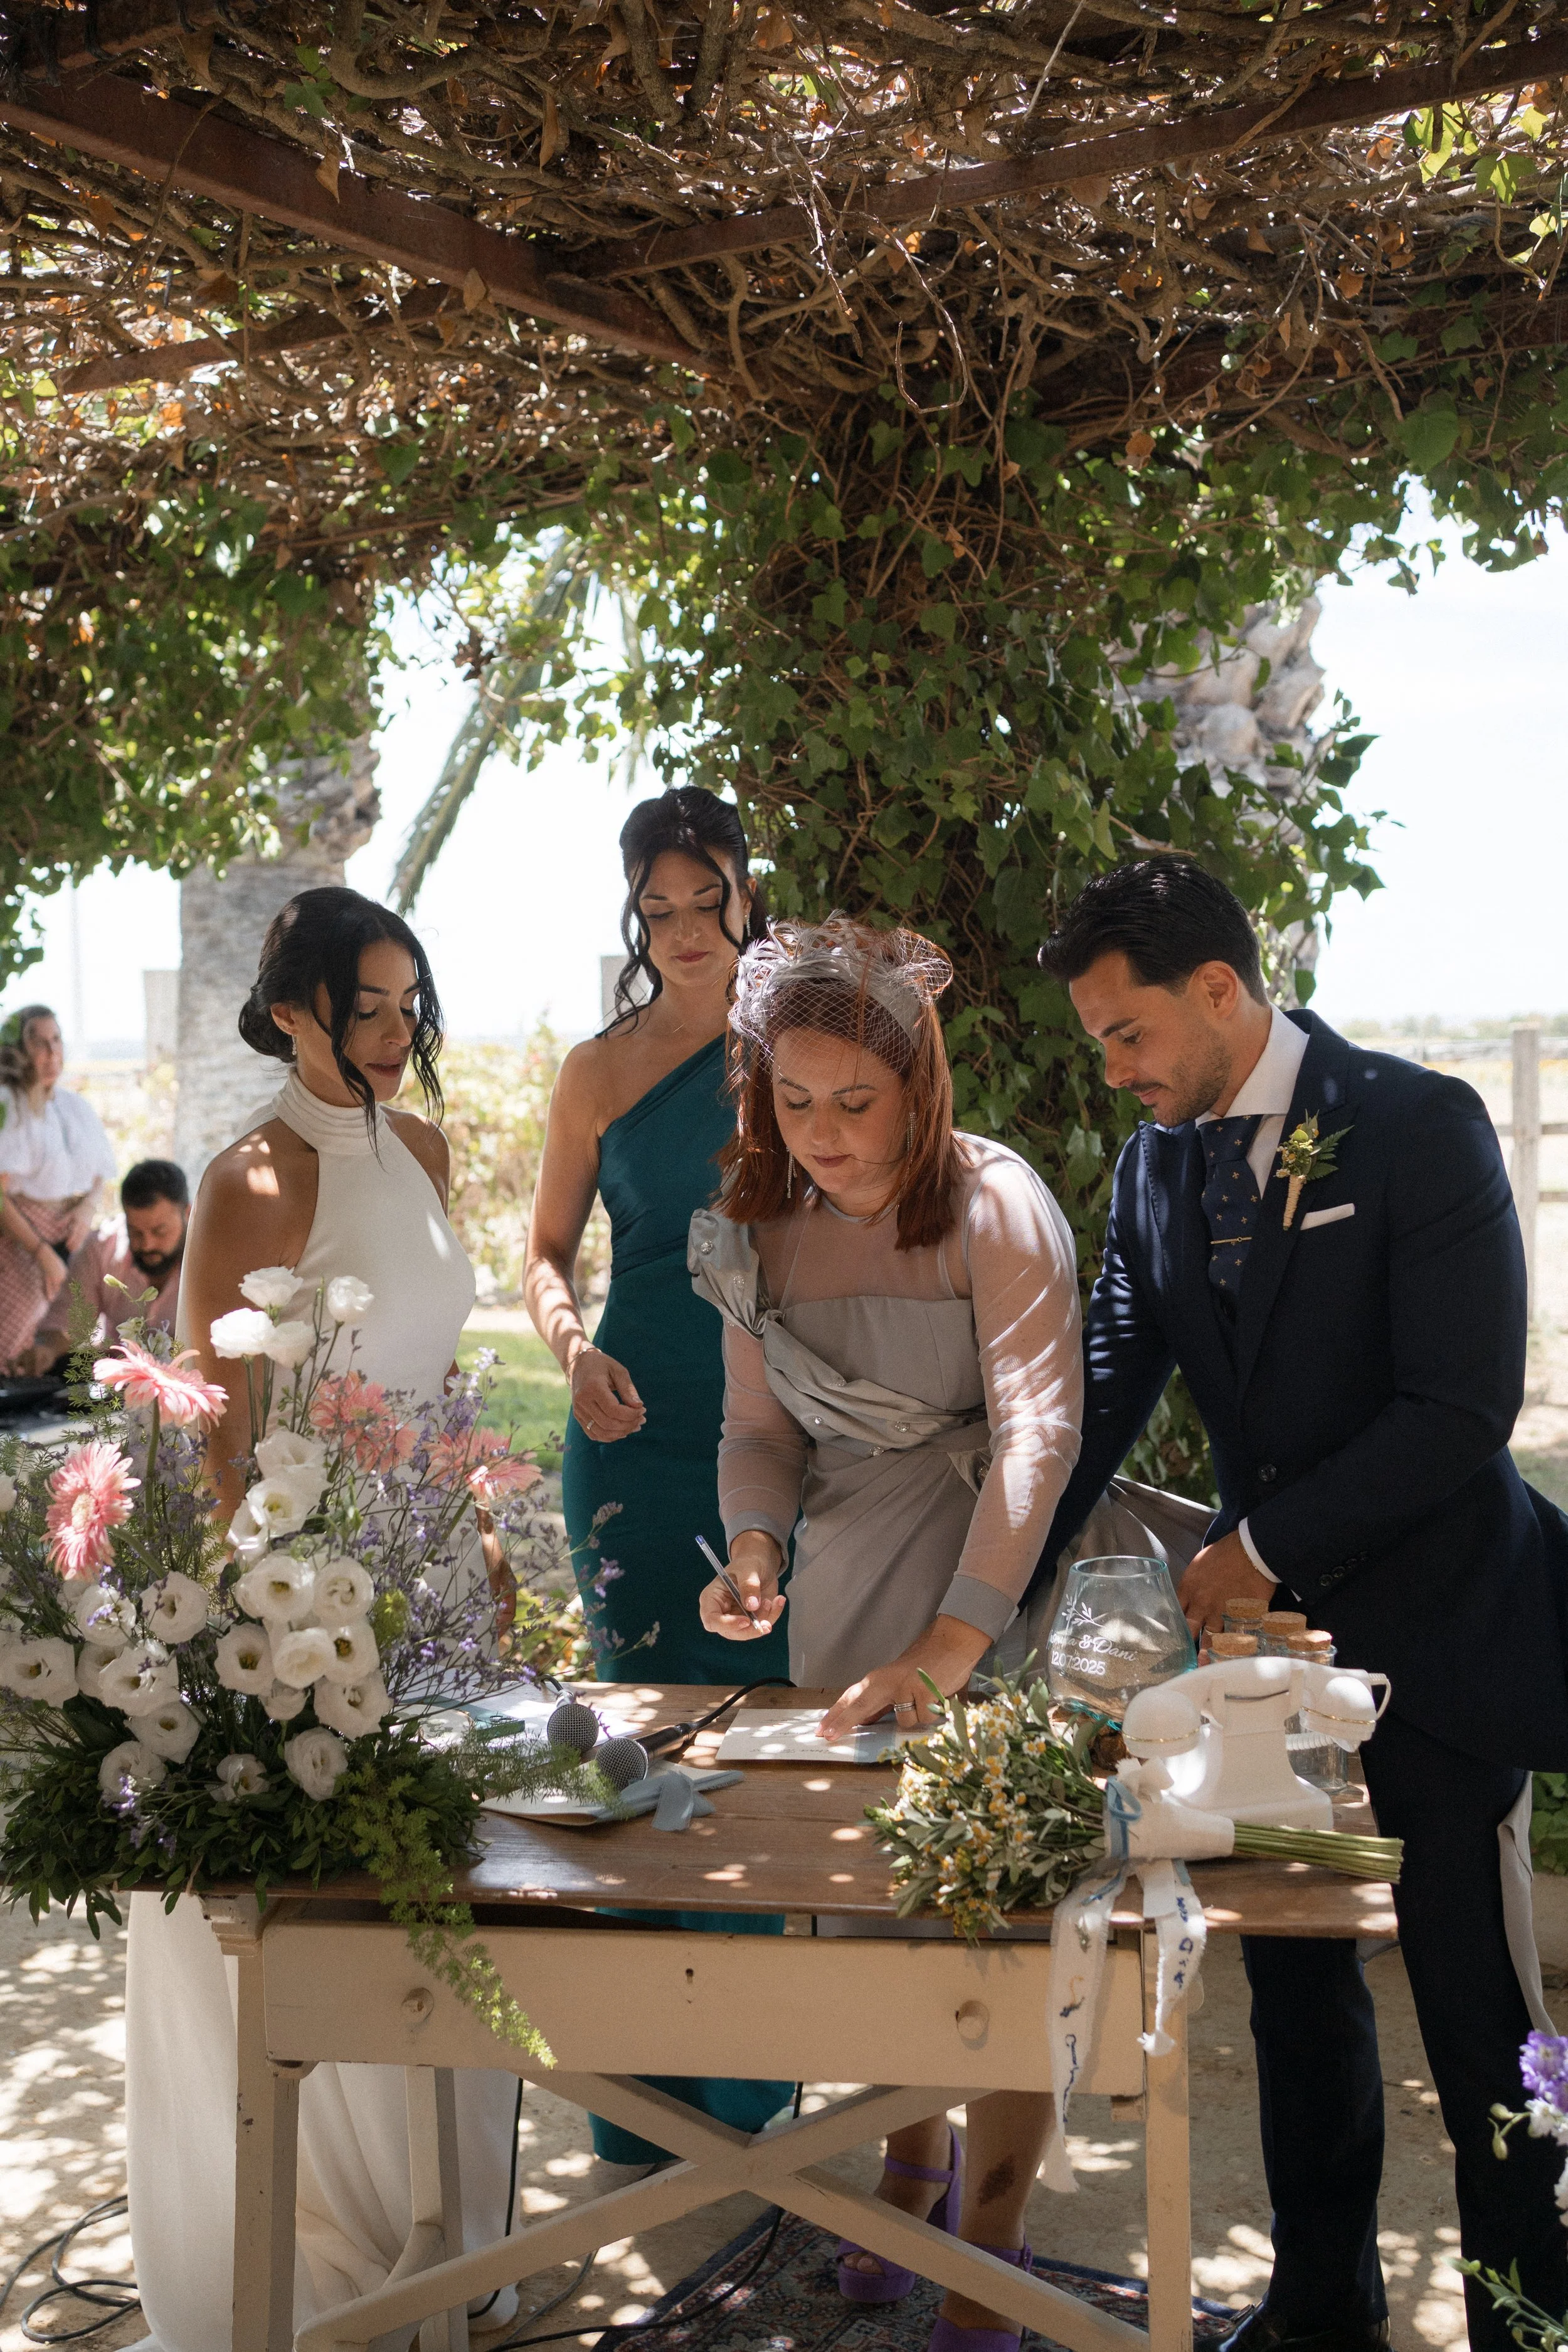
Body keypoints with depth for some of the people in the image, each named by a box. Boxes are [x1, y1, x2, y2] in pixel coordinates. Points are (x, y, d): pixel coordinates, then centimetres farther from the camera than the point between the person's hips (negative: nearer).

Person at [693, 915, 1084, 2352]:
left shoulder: (995, 1204, -17)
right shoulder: (761, 1225, 0)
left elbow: (1038, 1429, -22)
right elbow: (761, 1426, 8)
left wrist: (950, 1649, -28)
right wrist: (755, 1550, -13)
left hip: (998, 1587, -5)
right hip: (845, 1595, 5)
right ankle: (912, 2161, 34)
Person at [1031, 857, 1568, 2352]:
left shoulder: (1419, 1126, -14)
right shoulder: (1156, 1164, 4)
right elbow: (1098, 1402, 3)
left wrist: (1269, 1542, -15)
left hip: (1433, 1637, -6)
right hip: (1266, 1630, 6)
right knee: (1295, 1989, 15)